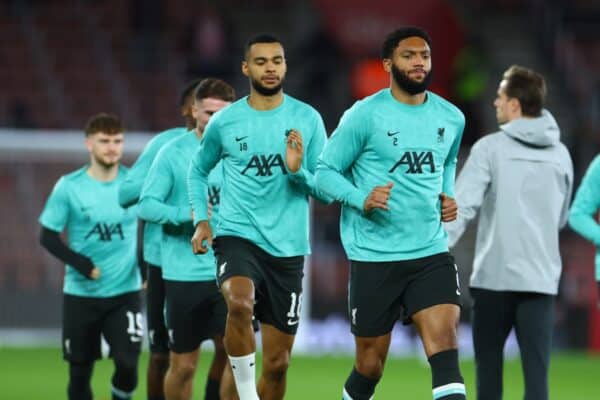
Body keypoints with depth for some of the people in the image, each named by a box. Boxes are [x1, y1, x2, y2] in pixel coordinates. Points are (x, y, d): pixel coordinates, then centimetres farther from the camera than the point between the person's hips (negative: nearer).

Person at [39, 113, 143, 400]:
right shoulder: (69, 187, -6)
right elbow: (48, 236, -4)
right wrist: (83, 265, -16)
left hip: (125, 292, 0)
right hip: (80, 293, 0)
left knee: (127, 362, -15)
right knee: (80, 370, 5)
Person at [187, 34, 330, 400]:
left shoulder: (308, 119, 2)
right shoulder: (224, 122, 3)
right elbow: (198, 171, 20)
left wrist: (298, 171, -17)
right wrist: (201, 220, 7)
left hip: (288, 247, 2)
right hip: (237, 236, -2)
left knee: (278, 362, 6)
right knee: (240, 302, -35)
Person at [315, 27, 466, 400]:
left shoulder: (451, 118, 7)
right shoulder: (365, 115, -7)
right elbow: (326, 172, -4)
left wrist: (448, 197, 8)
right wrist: (362, 199, -22)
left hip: (431, 252, 3)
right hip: (375, 256, -3)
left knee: (445, 339, -18)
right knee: (371, 364, 5)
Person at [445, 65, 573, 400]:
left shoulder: (491, 148, -5)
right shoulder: (560, 154, 9)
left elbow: (461, 208, -13)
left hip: (494, 275, -3)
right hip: (541, 278, 3)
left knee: (489, 366, 12)